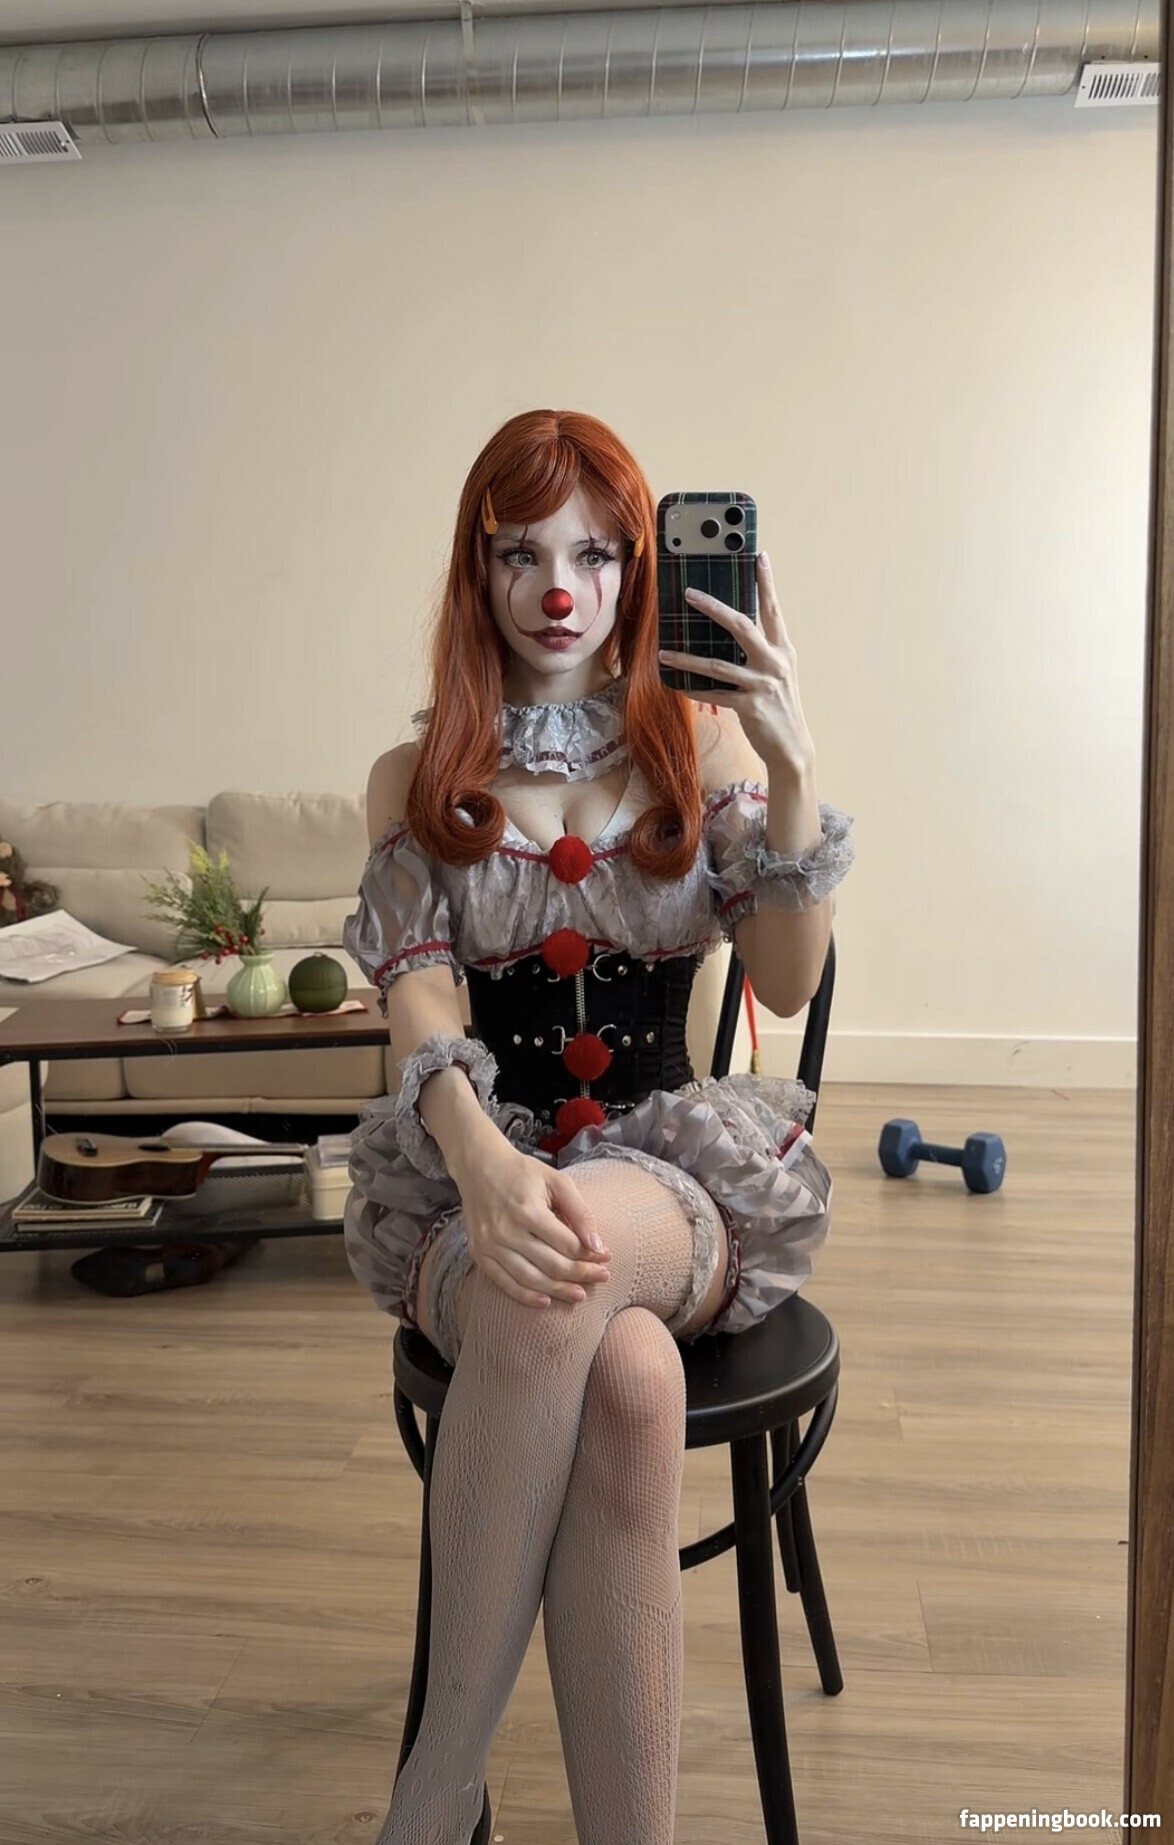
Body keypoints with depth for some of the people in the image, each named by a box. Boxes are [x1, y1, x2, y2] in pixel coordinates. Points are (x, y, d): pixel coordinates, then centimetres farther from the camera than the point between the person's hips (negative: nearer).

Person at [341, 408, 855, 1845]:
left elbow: (786, 985, -4)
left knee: (572, 1276, -37)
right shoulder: (419, 779, 8)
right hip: (472, 1170, 0)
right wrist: (482, 1157, -27)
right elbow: (417, 993, -6)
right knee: (628, 1382, -34)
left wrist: (791, 767, -18)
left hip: (678, 1170, 0)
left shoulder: (703, 743, 7)